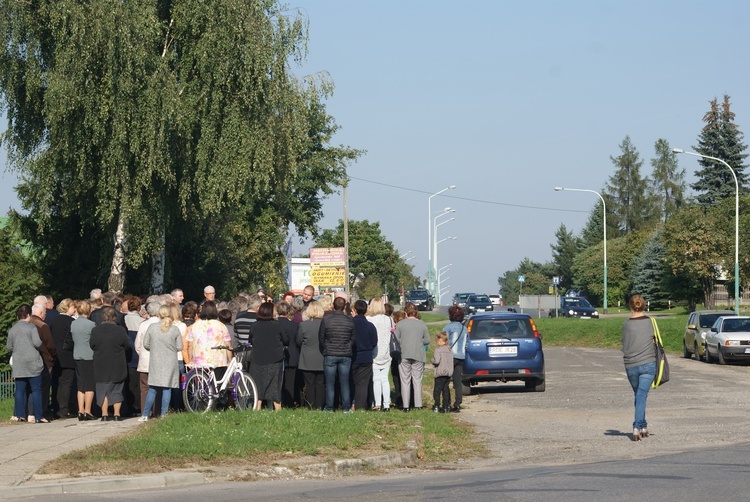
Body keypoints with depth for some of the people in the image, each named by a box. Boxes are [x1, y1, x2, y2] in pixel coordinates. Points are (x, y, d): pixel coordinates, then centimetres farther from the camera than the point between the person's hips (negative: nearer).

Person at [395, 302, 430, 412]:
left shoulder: (400, 324, -4)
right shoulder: (422, 324, 0)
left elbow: (396, 340, -1)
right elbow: (427, 340, 3)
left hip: (404, 355, -1)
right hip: (418, 356, 1)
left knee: (405, 381, 3)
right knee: (417, 380, 8)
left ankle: (406, 405, 0)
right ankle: (418, 404, 5)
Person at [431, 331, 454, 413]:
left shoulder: (438, 349, -11)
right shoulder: (449, 350, 10)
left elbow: (437, 361, -19)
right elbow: (451, 361, 13)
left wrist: (432, 360, 1)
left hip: (440, 373, -6)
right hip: (449, 373, 6)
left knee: (437, 390, 1)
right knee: (446, 390, 9)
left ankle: (437, 406, -2)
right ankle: (446, 407, 9)